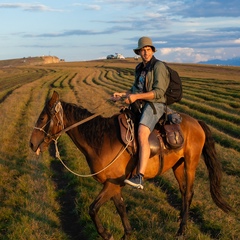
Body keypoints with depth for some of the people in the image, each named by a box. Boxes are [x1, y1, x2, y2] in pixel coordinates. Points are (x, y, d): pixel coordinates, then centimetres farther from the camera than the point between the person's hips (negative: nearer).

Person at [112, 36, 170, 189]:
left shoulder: (159, 66, -8)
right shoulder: (139, 69, 16)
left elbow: (159, 92, -17)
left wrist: (136, 96, -22)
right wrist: (122, 94, 9)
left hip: (155, 105, -9)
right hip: (140, 104, 9)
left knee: (142, 134, -31)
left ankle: (140, 177, -40)